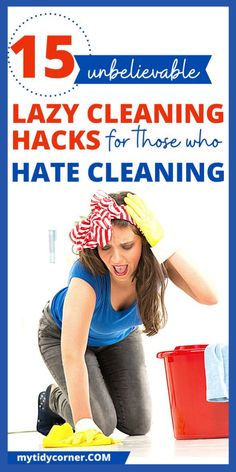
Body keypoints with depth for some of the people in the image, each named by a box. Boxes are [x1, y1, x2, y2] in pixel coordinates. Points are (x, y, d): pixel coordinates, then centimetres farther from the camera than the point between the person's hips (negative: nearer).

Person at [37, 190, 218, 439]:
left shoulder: (156, 261, -32)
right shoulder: (87, 275, -42)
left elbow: (209, 296, -46)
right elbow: (72, 356, -45)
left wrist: (163, 244, -52)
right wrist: (84, 424, -52)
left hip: (120, 335, 4)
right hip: (61, 335, -4)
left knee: (137, 425, -3)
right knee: (101, 424, -15)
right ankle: (54, 398, 16)